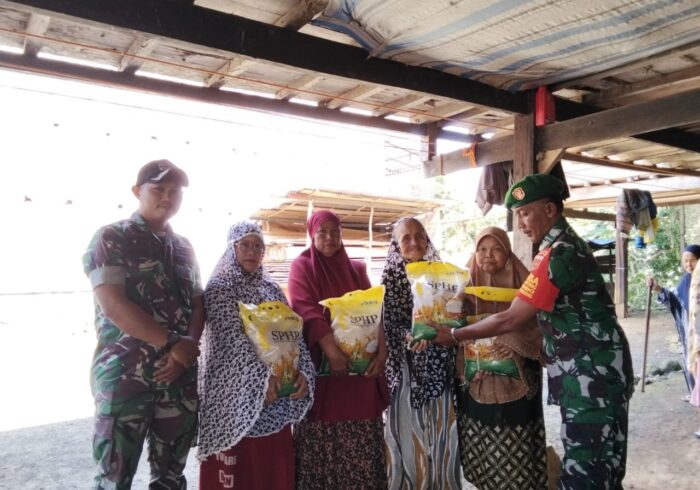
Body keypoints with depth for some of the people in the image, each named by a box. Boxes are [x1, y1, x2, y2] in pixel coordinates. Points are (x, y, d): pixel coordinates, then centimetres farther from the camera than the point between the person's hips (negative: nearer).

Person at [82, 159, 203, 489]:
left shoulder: (183, 247, 13)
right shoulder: (111, 238, -3)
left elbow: (198, 305, 10)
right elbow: (113, 304, -15)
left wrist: (186, 349, -10)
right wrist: (172, 343, -17)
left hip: (180, 375, 5)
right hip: (124, 375, -5)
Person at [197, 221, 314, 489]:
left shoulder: (272, 289, 13)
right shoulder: (219, 287, -3)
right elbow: (233, 337, -16)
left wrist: (303, 371, -10)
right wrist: (262, 375, -26)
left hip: (276, 391, 5)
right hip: (236, 392, -5)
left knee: (273, 468, 8)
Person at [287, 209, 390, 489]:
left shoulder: (357, 269, 13)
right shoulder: (302, 266, 1)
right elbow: (307, 311, -13)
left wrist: (382, 350, -10)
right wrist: (331, 351, -25)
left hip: (361, 363, 4)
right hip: (320, 364, -4)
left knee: (362, 438, 6)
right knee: (321, 436, -2)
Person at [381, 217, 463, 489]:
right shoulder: (391, 277, -2)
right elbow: (389, 324, -7)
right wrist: (412, 336, -23)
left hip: (438, 365, 3)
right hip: (407, 365, -3)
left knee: (441, 430, 10)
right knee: (409, 433, 4)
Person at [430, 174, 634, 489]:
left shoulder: (557, 253, -21)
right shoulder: (566, 244, 10)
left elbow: (510, 320, -21)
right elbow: (533, 312, 17)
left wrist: (454, 336, -12)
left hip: (591, 371, -10)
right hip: (588, 367, 10)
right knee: (597, 463, 18)